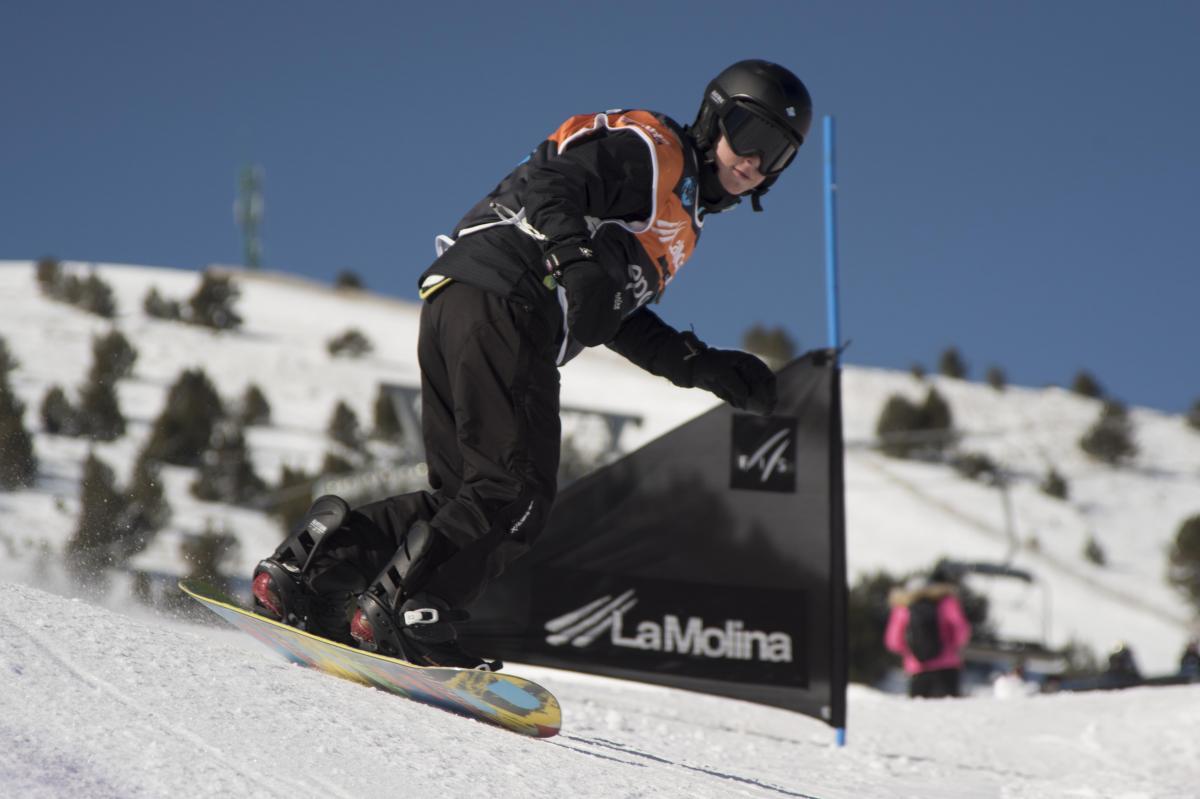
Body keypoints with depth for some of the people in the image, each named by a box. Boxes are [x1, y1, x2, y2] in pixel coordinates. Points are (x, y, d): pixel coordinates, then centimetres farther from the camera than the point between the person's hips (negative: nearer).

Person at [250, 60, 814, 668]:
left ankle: (309, 566, 4)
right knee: (518, 489, -14)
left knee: (467, 493, 7)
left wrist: (704, 367, 22)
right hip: (498, 301, -10)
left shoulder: (679, 217, 30)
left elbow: (611, 314, 28)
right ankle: (405, 612, -17)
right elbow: (547, 183, -13)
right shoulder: (648, 149, 1)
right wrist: (574, 248, -32)